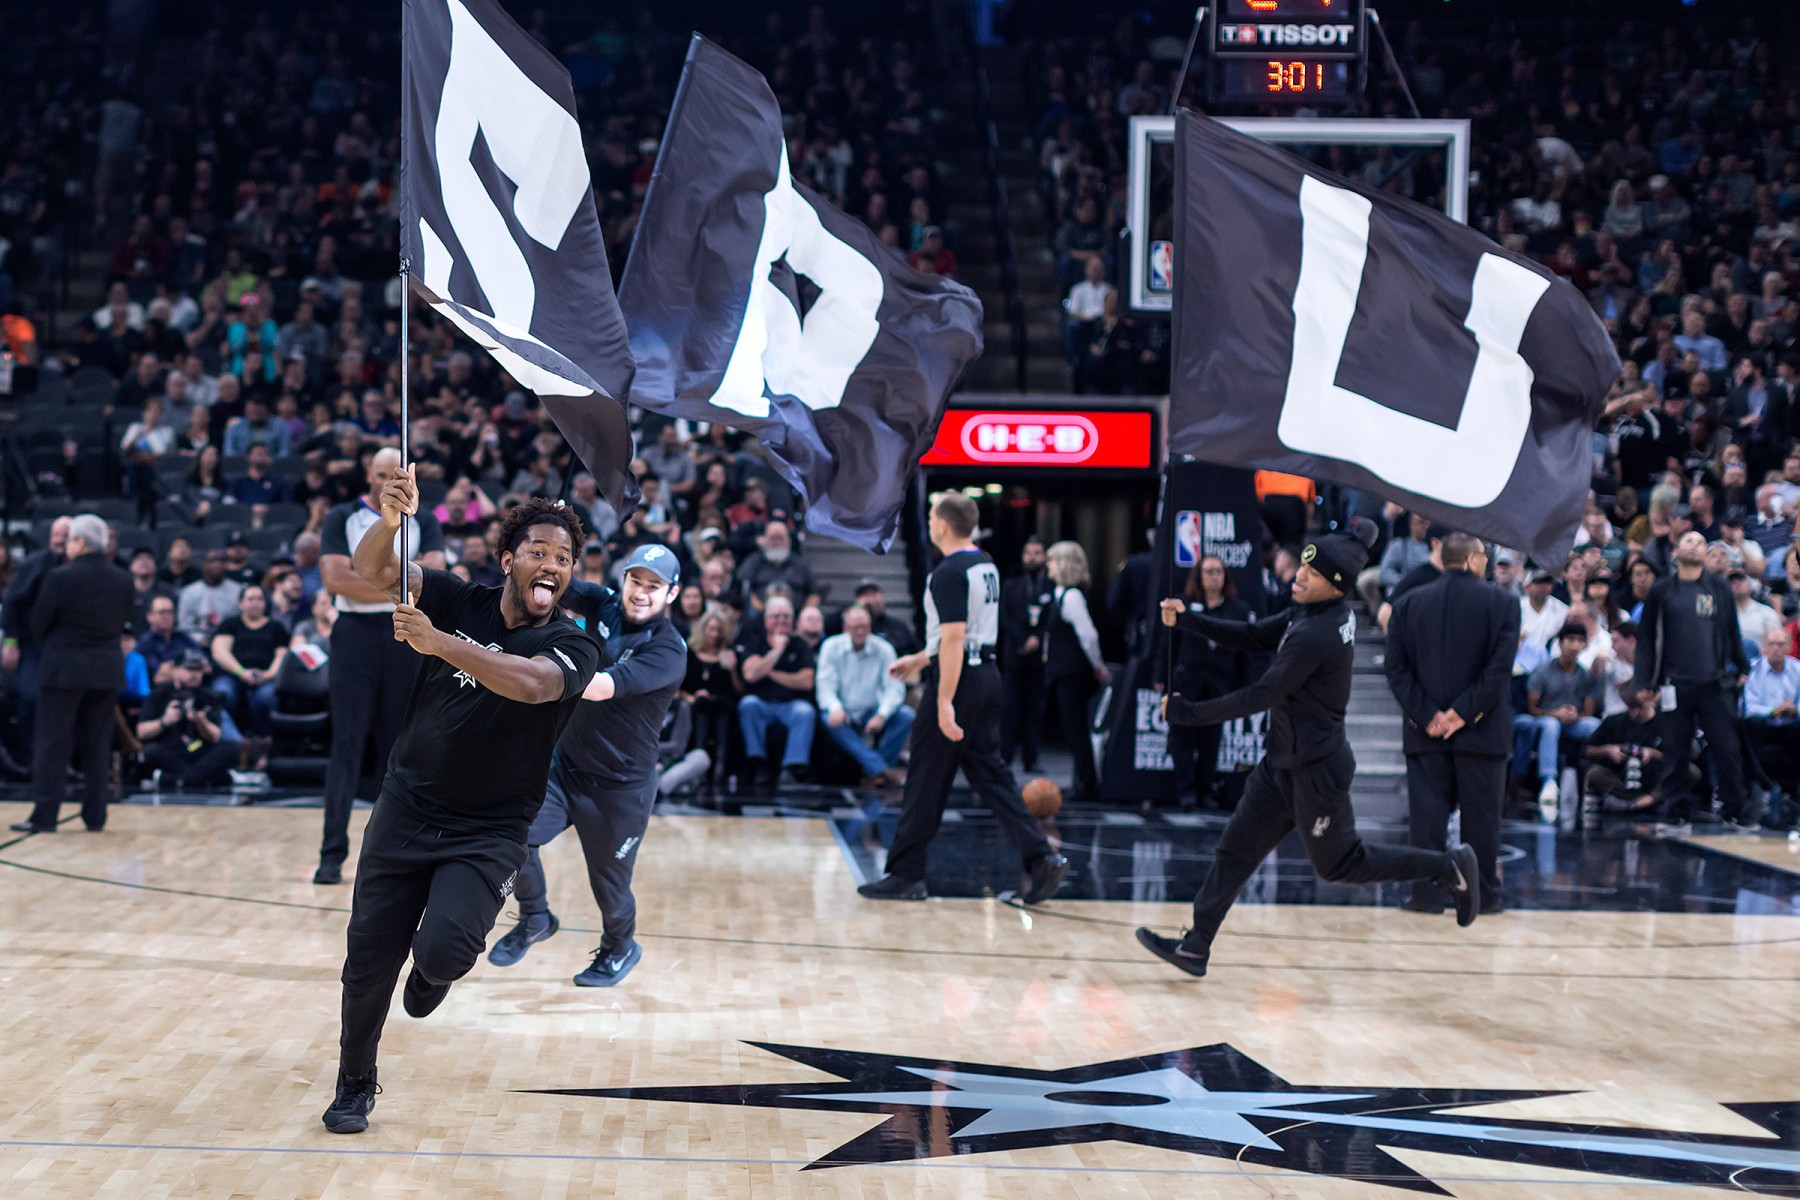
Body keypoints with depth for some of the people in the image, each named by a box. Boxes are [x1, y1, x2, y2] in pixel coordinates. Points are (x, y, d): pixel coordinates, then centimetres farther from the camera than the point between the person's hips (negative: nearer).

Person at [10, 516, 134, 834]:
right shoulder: (123, 580, 1)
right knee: (97, 746, 10)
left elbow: (38, 625, -5)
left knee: (52, 744, 2)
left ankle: (44, 815, 2)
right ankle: (95, 816, 11)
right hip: (107, 670, 4)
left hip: (64, 669, -4)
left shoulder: (61, 578, -13)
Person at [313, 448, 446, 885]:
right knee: (347, 746, -6)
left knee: (399, 746, 7)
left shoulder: (423, 523, 8)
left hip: (406, 638, 2)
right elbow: (335, 579, -11)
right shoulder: (342, 518, 3)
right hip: (356, 635, -2)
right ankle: (332, 854, -8)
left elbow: (432, 574, -9)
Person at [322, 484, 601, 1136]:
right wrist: (390, 519, -35)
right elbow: (371, 570, -14)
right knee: (368, 960, 4)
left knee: (444, 948, -23)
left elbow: (530, 682, -31)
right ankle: (354, 1086, 30)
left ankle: (434, 969, 16)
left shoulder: (573, 647, -10)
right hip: (404, 812, 2)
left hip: (488, 832, -2)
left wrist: (438, 642, -41)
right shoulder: (458, 601, -2)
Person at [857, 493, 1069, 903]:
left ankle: (906, 874, 9)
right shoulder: (986, 566, 13)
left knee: (926, 779, 1)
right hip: (987, 673, 9)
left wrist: (945, 702, -23)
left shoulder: (948, 574, -16)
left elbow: (954, 640, -22)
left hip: (960, 679, -9)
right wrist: (922, 659, 30)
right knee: (989, 773, 11)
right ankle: (1041, 858, 1)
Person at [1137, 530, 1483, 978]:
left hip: (1316, 768, -9)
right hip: (1284, 761, 9)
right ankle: (1195, 947, 12)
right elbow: (1253, 636, 9)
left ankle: (1449, 866, 19)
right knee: (1236, 848, 8)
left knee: (1339, 864, 7)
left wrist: (1188, 713, -18)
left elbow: (1261, 696, -25)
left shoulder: (1316, 637, -27)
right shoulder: (1309, 613, 1)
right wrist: (1186, 620, -1)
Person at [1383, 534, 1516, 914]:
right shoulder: (1502, 603, -3)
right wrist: (1465, 711, -11)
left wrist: (1425, 715, -5)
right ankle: (1484, 894, 11)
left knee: (1426, 815, 4)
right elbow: (1500, 666, -12)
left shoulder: (1408, 604, 4)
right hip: (1481, 729, -2)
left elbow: (1396, 668, -2)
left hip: (1425, 732, 2)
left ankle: (1427, 894, 3)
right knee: (1481, 816, 7)